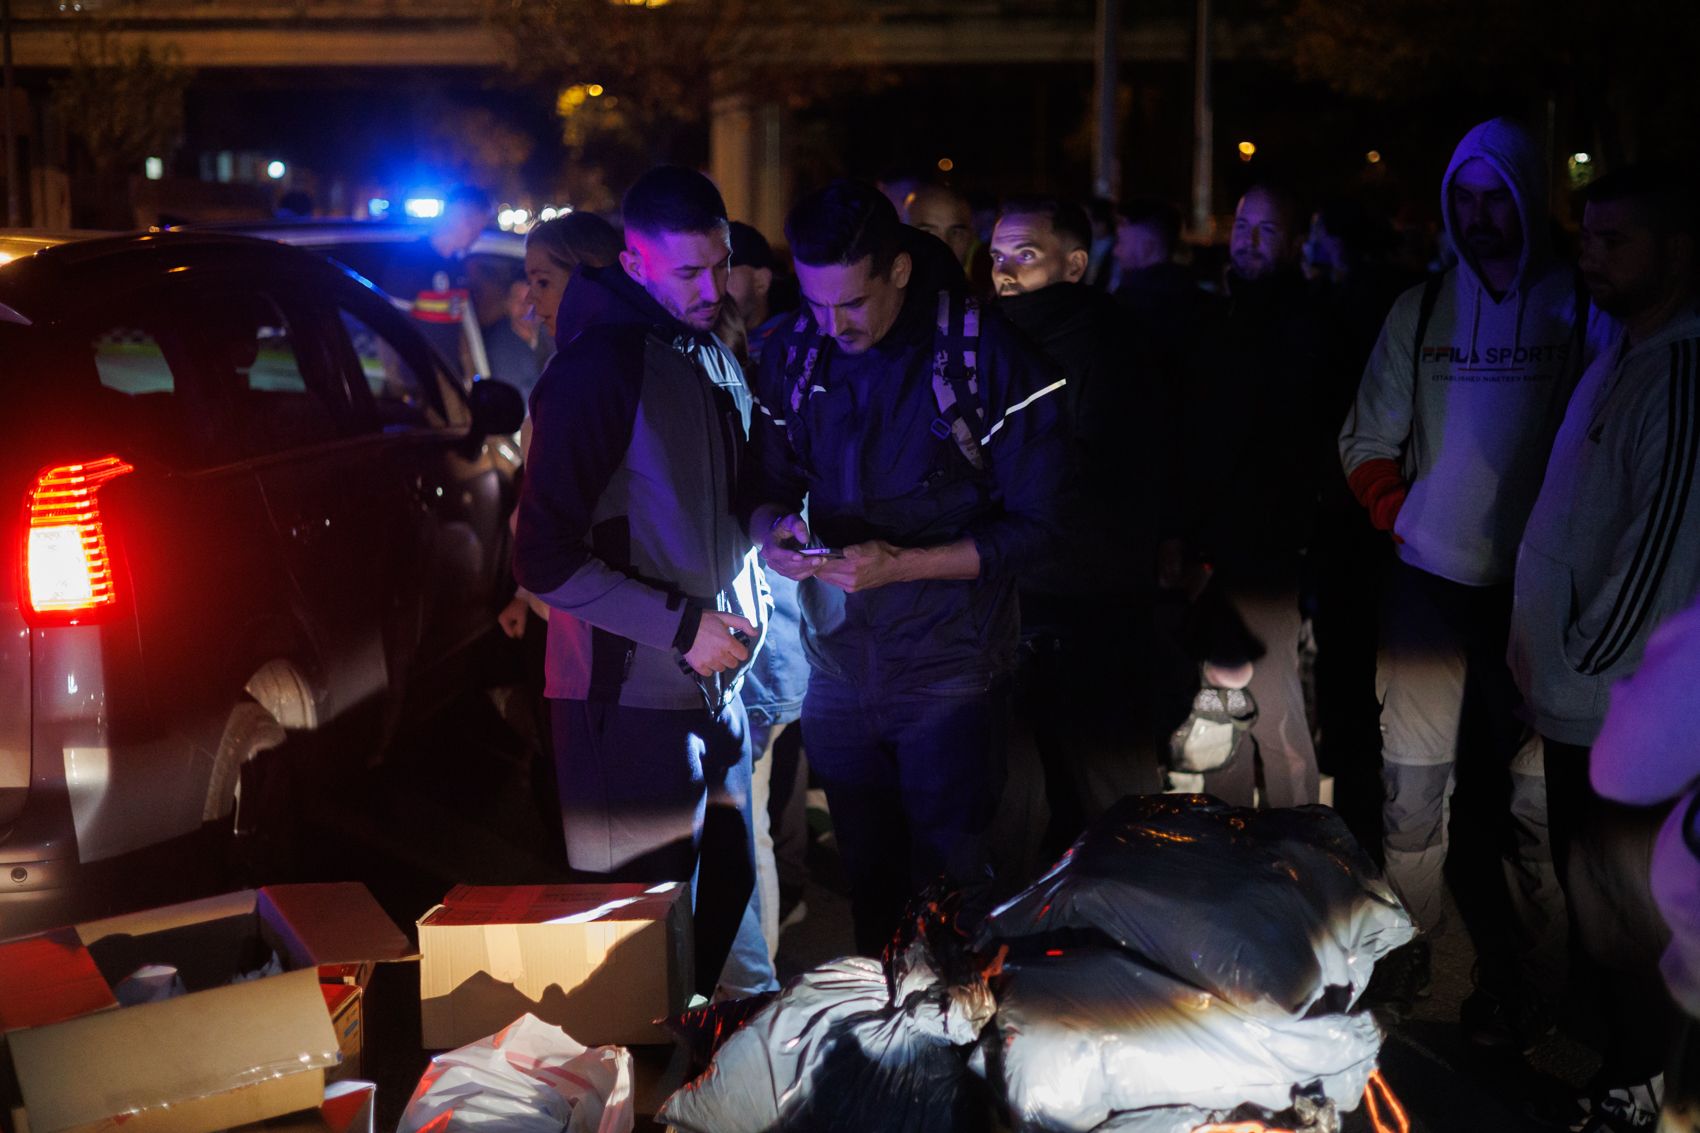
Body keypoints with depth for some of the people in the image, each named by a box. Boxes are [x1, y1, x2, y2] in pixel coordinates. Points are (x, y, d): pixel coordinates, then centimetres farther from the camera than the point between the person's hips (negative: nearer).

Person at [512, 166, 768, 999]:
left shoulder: (714, 356, 10)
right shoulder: (598, 368, -16)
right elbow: (547, 561, -18)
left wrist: (746, 601, 8)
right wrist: (683, 626, -18)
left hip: (714, 683, 9)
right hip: (631, 700, -8)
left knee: (724, 890, 18)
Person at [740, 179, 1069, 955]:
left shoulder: (987, 355, -13)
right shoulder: (793, 355, 1)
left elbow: (1034, 526, -11)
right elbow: (766, 485, 13)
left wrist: (900, 564, -21)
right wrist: (774, 532, -12)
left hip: (949, 674, -4)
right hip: (837, 665, 4)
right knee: (869, 883, 15)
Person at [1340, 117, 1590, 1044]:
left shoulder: (1580, 309, 0)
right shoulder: (1420, 310, 9)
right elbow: (1367, 443, 14)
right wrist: (1402, 514, 1)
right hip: (1429, 583, 3)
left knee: (1537, 799, 0)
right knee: (1410, 788, 5)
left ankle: (1518, 992, 12)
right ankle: (1404, 966, 19)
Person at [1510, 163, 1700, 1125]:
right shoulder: (1622, 355, 10)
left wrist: (1581, 669, -16)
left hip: (1612, 705, -9)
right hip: (1574, 690, 9)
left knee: (1609, 900, 2)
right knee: (1582, 877, 21)